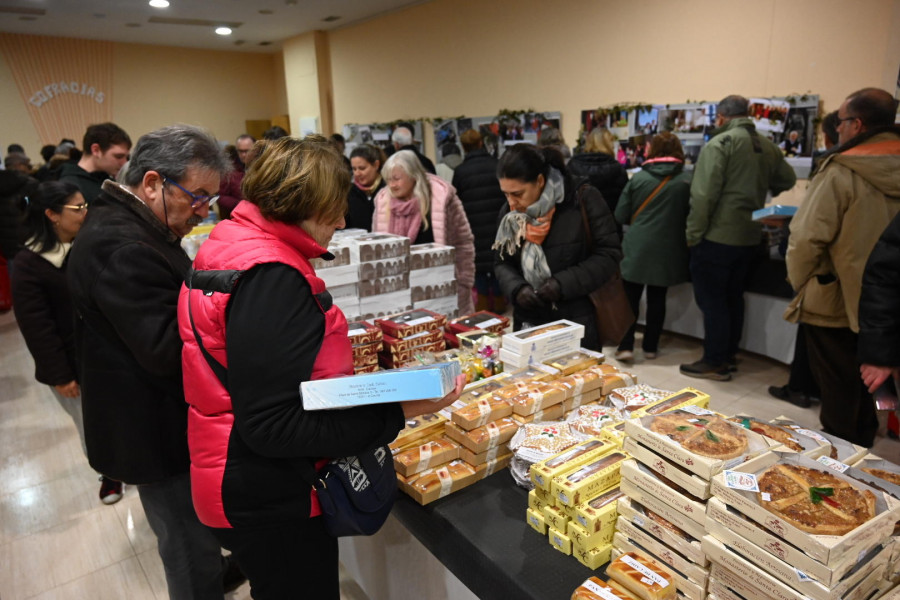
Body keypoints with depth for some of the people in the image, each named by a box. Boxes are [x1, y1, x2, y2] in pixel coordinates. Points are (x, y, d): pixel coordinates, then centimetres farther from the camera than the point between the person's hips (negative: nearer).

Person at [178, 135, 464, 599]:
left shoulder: (228, 245, 6)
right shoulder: (270, 277, -26)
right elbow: (272, 425, -28)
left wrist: (337, 358, 12)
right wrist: (396, 412, -30)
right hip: (272, 502, -10)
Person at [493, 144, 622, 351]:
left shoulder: (583, 199, -12)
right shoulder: (509, 213, 1)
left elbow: (609, 255, -9)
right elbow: (501, 263, 10)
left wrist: (564, 283, -20)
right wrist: (517, 288, -11)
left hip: (577, 321, -3)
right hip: (529, 322, 4)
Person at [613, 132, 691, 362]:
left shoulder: (638, 178, -2)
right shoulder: (686, 180, -4)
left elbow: (620, 216, -1)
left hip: (636, 248, 0)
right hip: (666, 250, 0)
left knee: (630, 297, 8)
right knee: (657, 298, 12)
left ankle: (625, 346, 3)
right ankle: (650, 346, 20)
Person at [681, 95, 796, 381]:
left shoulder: (720, 143, -12)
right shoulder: (767, 146, 9)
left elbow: (703, 195, -19)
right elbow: (788, 179, 18)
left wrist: (693, 234, -13)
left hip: (717, 236, -7)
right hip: (749, 236, 7)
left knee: (710, 298, 0)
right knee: (733, 296, 17)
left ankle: (714, 362, 5)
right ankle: (728, 355, 26)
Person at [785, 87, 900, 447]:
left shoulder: (840, 173, -18)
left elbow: (807, 238, -20)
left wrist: (799, 283, -4)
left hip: (834, 300, -6)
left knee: (837, 387, 8)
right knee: (864, 384, 21)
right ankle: (861, 450, 36)